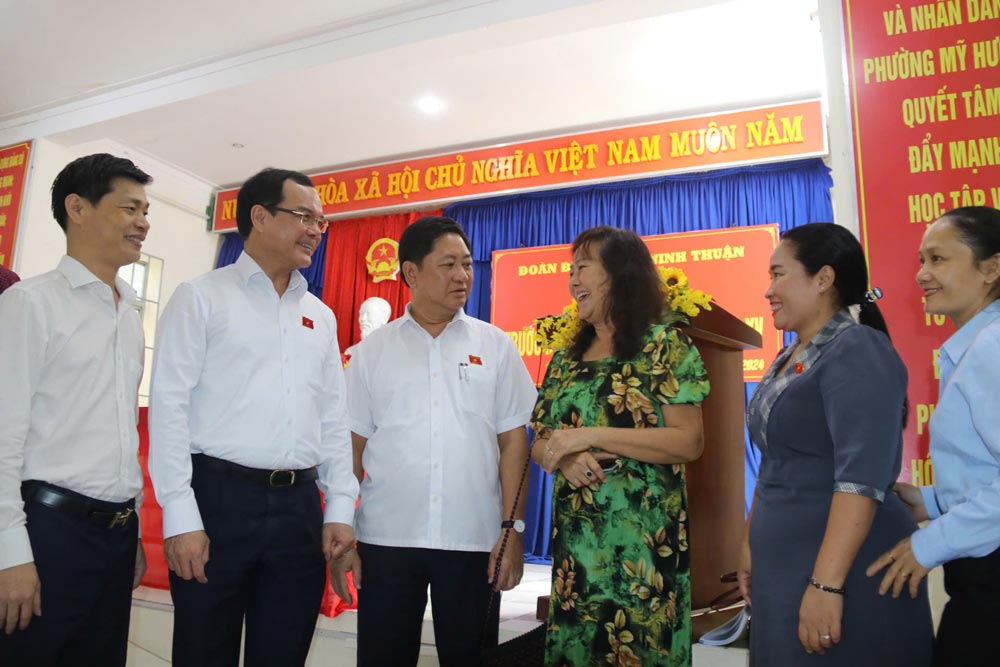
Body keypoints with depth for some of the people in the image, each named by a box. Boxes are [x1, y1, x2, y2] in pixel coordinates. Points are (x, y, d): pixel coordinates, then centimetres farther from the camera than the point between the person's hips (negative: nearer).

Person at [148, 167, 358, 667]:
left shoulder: (320, 316, 14)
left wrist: (340, 509, 7)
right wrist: (181, 516, -12)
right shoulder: (201, 297, 0)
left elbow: (334, 419, 13)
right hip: (218, 496, -4)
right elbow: (169, 405, -6)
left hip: (300, 506, 5)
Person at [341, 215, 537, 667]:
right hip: (385, 538, 1)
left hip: (474, 540, 0)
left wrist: (513, 528, -3)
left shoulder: (495, 346, 3)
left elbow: (513, 441, 2)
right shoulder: (372, 351, 4)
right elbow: (352, 445, 5)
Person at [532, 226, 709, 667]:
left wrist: (590, 435, -18)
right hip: (574, 537, 5)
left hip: (644, 538, -5)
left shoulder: (665, 345, -5)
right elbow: (539, 445, 13)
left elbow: (689, 443, -14)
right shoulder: (565, 359, 11)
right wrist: (565, 459, -10)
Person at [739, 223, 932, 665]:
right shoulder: (788, 358, 11)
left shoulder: (857, 352, -14)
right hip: (783, 567, 8)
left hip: (842, 572, -8)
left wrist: (826, 583, -27)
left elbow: (861, 476, -24)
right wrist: (750, 542, 18)